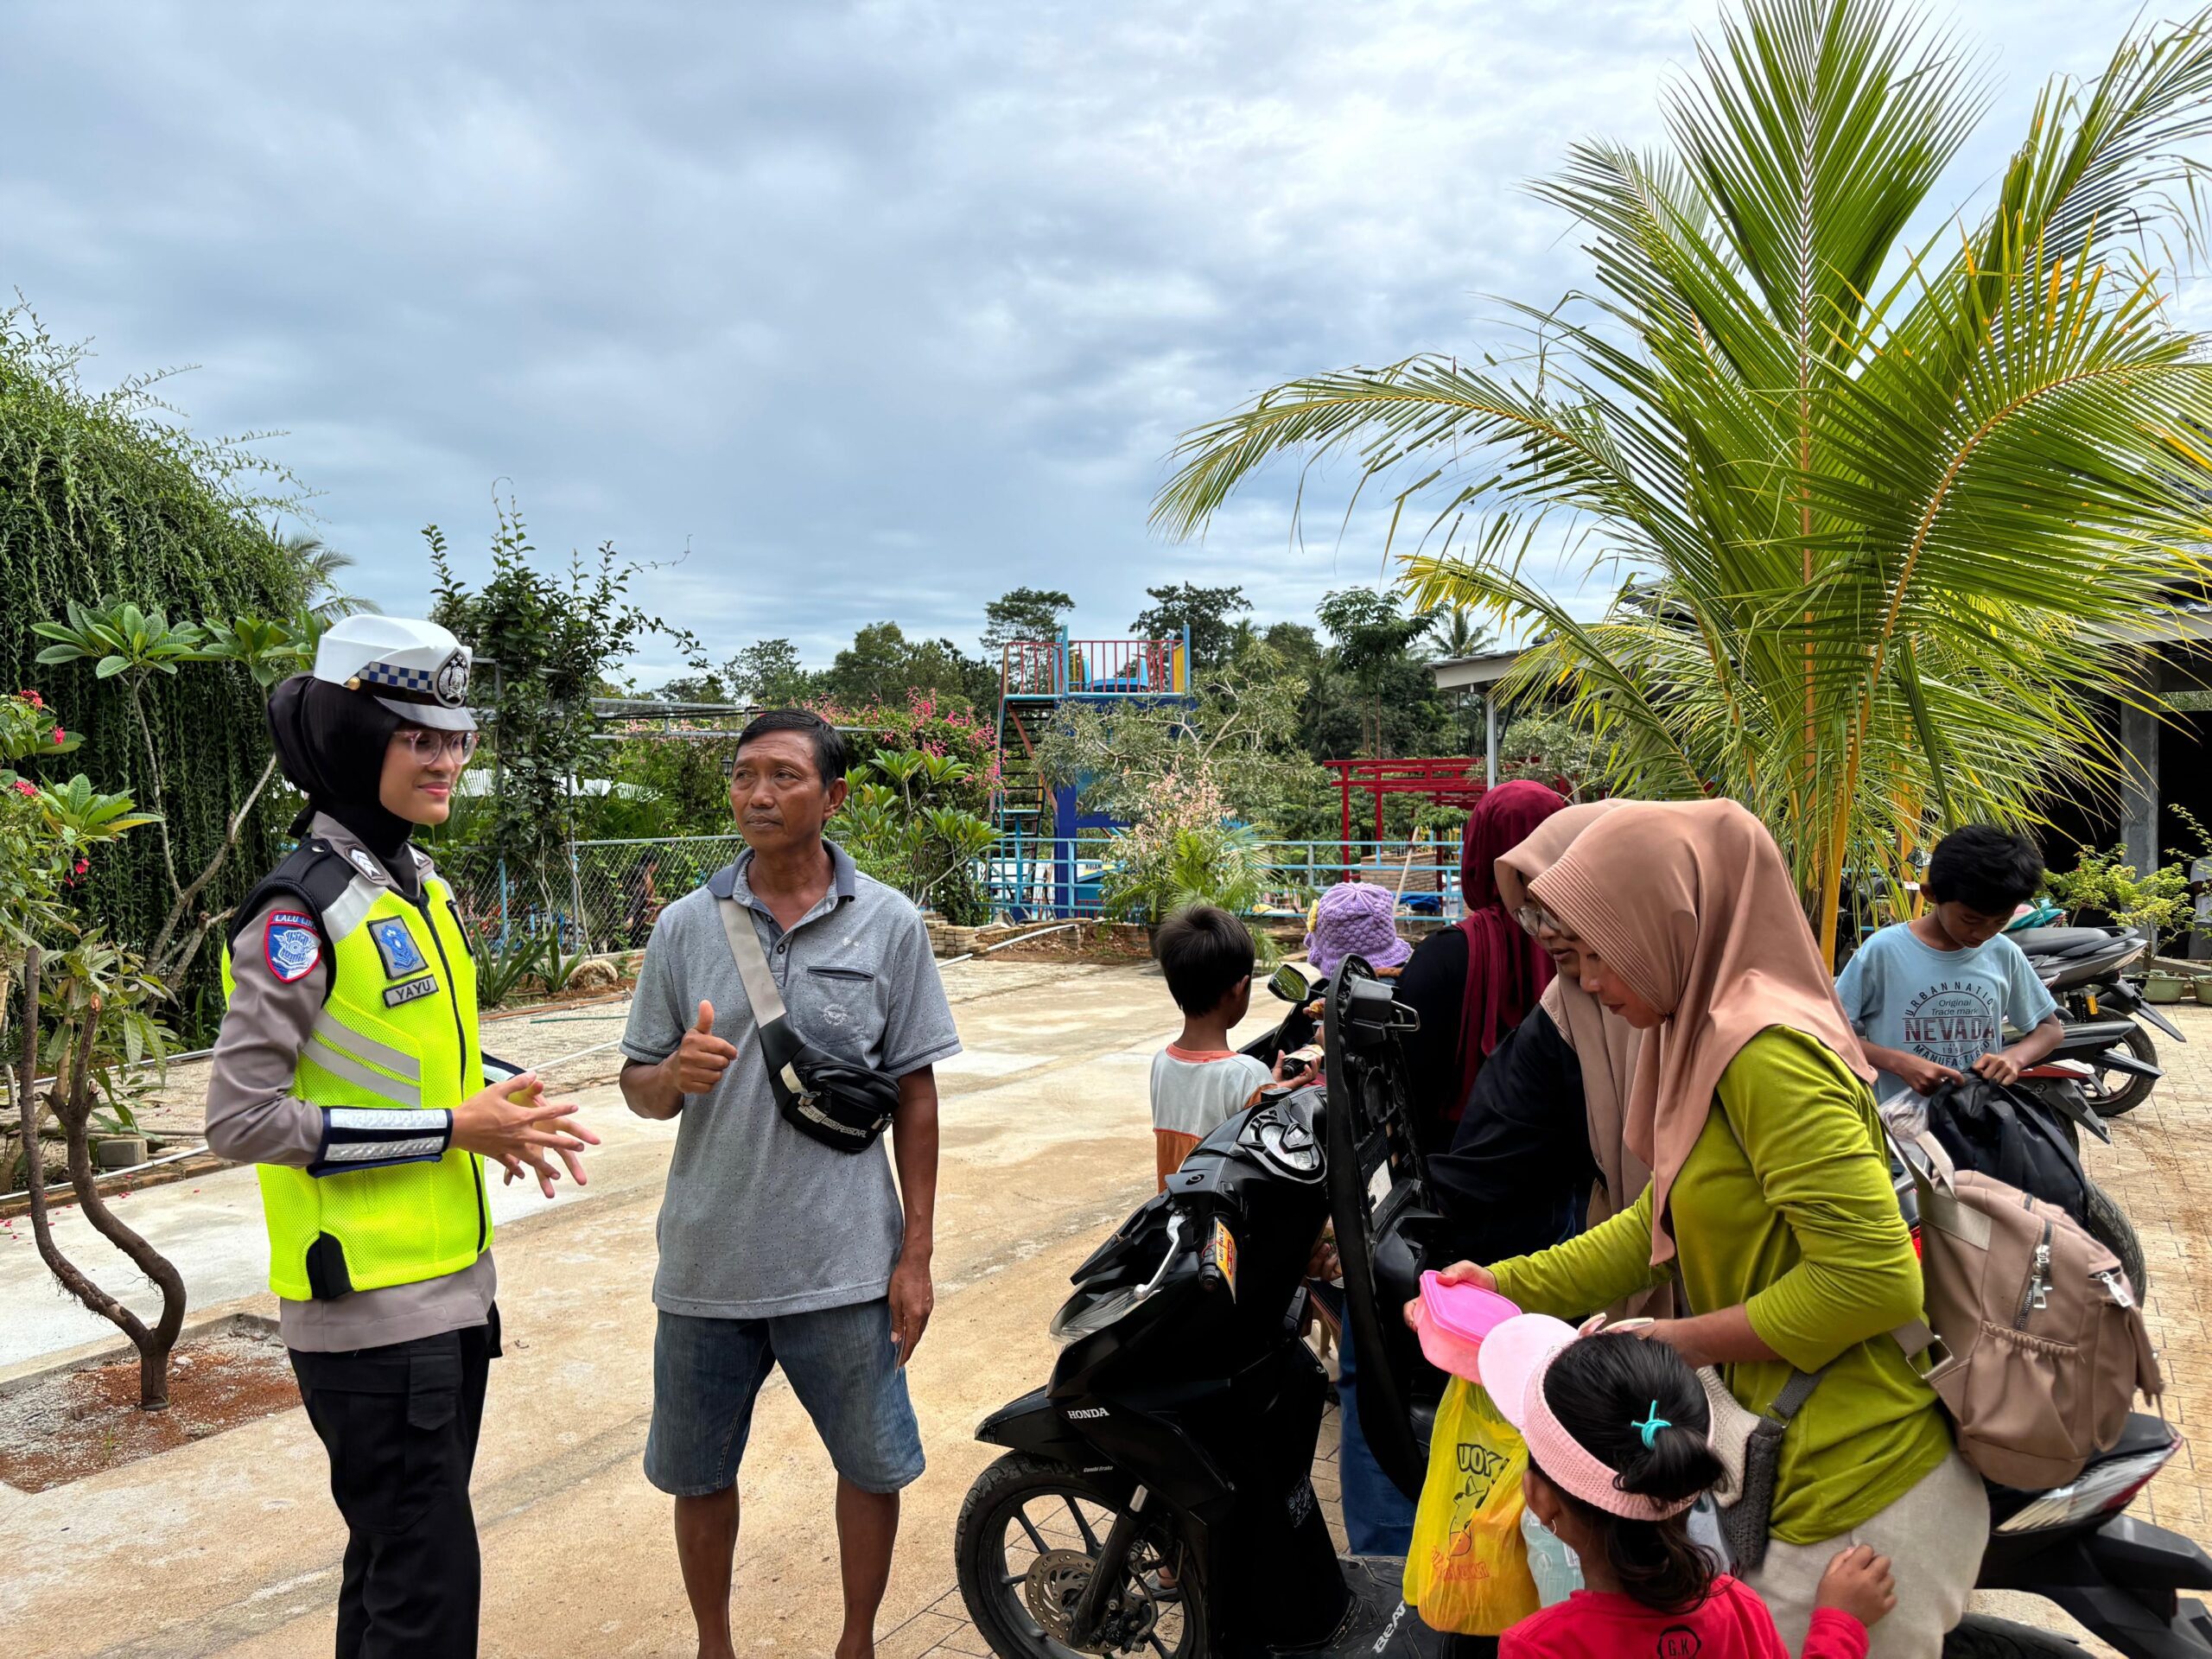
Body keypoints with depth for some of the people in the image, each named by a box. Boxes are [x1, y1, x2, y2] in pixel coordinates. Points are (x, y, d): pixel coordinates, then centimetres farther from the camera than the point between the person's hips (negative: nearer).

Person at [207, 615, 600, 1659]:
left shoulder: (423, 888, 10)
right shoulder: (303, 912, -17)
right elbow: (241, 1119, -20)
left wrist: (501, 1113, 2)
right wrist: (452, 1129, -19)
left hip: (450, 1289, 8)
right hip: (368, 1306, -8)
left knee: (396, 1557, 21)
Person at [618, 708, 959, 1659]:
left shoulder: (888, 924, -3)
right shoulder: (686, 924, 0)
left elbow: (915, 1095, 0)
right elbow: (640, 1089, 5)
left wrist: (916, 1252, -2)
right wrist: (676, 1073, -20)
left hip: (845, 1260, -1)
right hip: (708, 1259, 2)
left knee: (873, 1465, 12)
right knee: (699, 1473, 17)